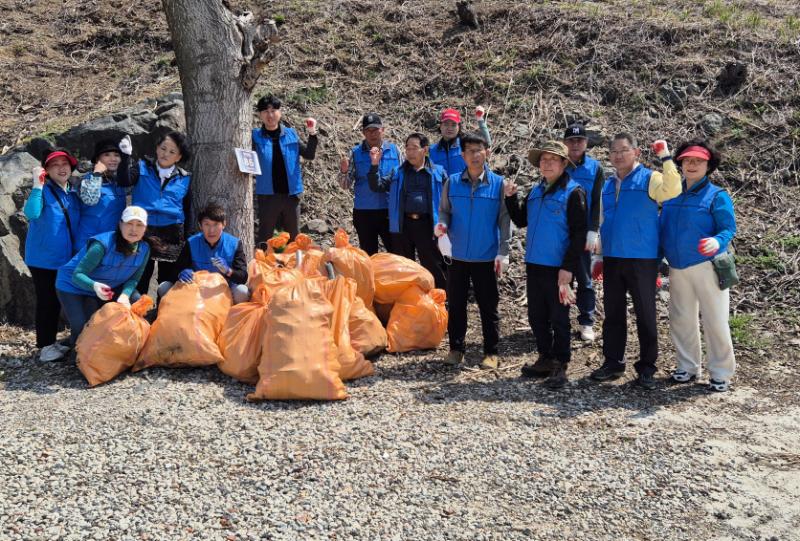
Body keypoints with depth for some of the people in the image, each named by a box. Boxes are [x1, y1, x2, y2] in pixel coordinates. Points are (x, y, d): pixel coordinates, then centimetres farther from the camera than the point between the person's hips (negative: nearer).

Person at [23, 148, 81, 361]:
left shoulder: (73, 193, 9)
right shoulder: (43, 190, -10)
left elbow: (77, 224, 17)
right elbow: (31, 213, -29)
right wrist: (37, 185, -32)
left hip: (66, 258, 6)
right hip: (43, 258, -6)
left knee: (57, 302, 13)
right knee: (47, 302, -2)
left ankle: (51, 342, 25)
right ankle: (45, 346, 6)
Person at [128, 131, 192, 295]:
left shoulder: (184, 178, 7)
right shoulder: (143, 168, 4)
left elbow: (187, 210, 12)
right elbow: (124, 181, -15)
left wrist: (186, 238, 9)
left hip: (172, 234, 2)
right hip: (143, 230, -1)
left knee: (168, 282, 9)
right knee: (140, 282, 1)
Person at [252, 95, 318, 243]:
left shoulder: (291, 134, 6)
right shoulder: (256, 136, 0)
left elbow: (309, 155, 6)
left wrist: (312, 134, -8)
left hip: (291, 194, 2)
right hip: (268, 195, -2)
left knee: (294, 237, 12)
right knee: (264, 237, 4)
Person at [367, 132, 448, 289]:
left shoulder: (438, 172, 4)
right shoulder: (398, 173, 12)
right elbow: (377, 186, 7)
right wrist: (375, 165, -7)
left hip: (427, 225, -3)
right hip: (402, 225, 3)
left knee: (434, 268, 1)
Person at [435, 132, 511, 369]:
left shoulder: (498, 183, -3)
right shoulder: (452, 182, 1)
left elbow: (504, 220, -2)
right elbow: (444, 211, 9)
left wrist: (503, 252, -8)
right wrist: (441, 225, -14)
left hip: (486, 257, -2)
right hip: (457, 255, 2)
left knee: (488, 306, 6)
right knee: (455, 304, 10)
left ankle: (491, 352, 18)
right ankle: (456, 348, 23)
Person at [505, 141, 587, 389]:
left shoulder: (573, 192, -8)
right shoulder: (535, 191, 12)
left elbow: (579, 234, -12)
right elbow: (521, 220, 20)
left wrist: (568, 268, -17)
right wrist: (510, 198, 5)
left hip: (557, 267, -6)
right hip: (534, 264, 7)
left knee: (558, 318, 3)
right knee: (536, 316, 13)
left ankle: (560, 366, 12)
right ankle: (545, 359, 27)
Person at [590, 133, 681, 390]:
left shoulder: (649, 178, -4)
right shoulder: (608, 185, 14)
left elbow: (673, 189, -26)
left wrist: (665, 157, -28)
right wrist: (600, 256, 16)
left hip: (642, 259, -5)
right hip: (612, 259, 6)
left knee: (645, 314, 3)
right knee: (613, 313, 11)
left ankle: (646, 368, 11)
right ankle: (613, 362, 21)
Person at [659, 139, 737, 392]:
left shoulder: (716, 195, -4)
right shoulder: (671, 195, 9)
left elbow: (729, 228, -9)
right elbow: (662, 230, 14)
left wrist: (718, 241, -31)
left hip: (707, 266, -5)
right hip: (677, 269, 5)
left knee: (715, 321, -1)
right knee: (681, 319, 12)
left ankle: (720, 373, 12)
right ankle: (687, 366, 26)